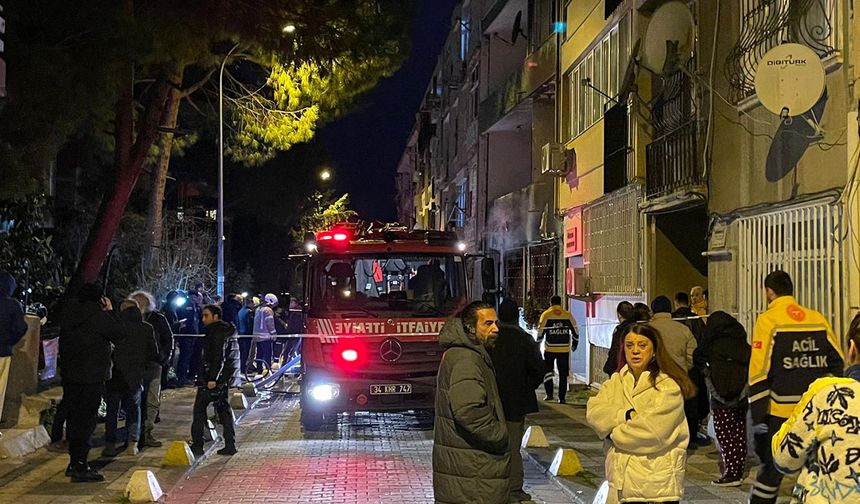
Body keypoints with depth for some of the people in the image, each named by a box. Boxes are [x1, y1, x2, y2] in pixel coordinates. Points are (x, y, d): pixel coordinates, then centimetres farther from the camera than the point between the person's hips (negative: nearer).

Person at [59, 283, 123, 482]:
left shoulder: (68, 315, 9)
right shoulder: (98, 316, -14)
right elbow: (118, 334, -4)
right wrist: (110, 312, 4)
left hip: (70, 374, 8)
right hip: (91, 376, -7)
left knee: (74, 416, 15)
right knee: (86, 419, -5)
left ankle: (74, 462, 24)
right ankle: (80, 467, -7)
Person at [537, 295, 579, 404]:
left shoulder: (546, 315, -3)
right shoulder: (568, 315, 3)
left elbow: (541, 331, -4)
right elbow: (575, 331, 6)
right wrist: (574, 345, 19)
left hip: (550, 349, -1)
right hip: (564, 349, 1)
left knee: (547, 371, 15)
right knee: (563, 375, 8)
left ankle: (549, 394, 9)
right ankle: (561, 398, 6)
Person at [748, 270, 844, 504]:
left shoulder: (768, 320, -7)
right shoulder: (818, 319, 7)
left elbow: (759, 372, -12)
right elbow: (838, 363, 11)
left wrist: (758, 418, -9)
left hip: (781, 413, -4)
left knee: (772, 469, 7)